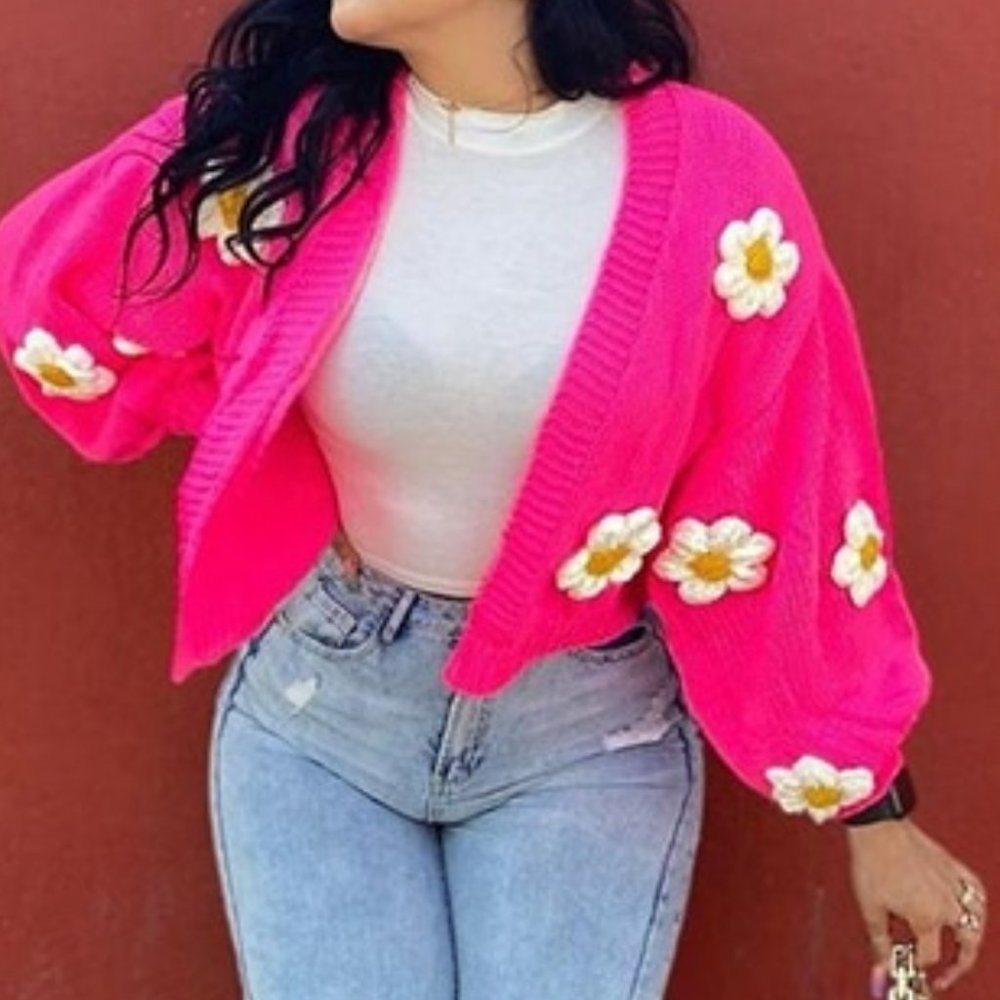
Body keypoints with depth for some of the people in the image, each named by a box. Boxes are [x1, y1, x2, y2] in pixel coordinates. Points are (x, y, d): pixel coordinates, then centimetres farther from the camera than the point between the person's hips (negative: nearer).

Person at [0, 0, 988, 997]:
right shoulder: (288, 134, -9)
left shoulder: (709, 175, -13)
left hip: (591, 727, -1)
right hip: (313, 697, 1)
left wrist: (872, 807, 1)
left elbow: (791, 504, -5)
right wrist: (287, 488, 2)